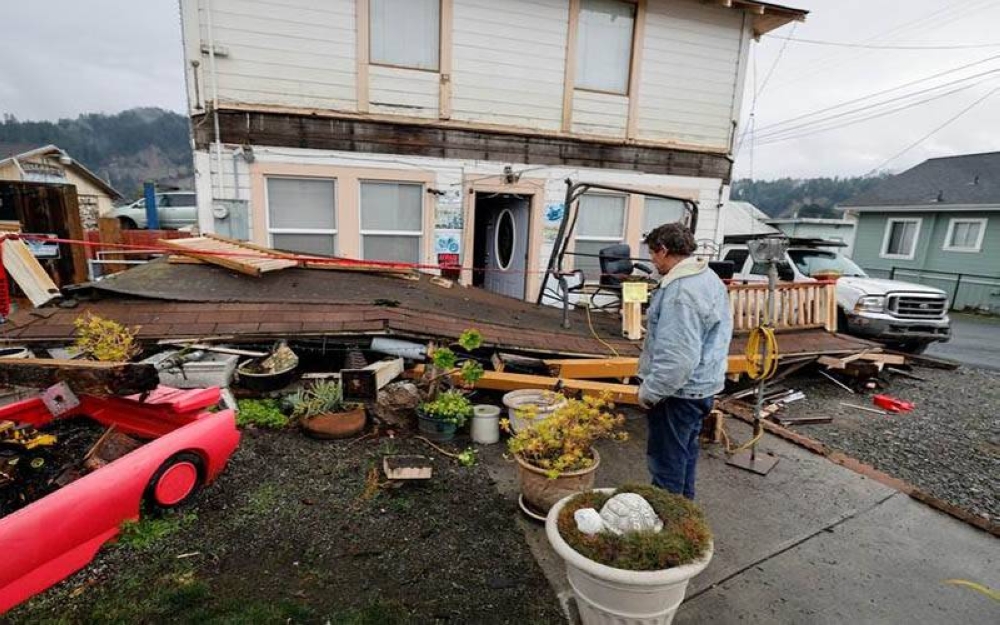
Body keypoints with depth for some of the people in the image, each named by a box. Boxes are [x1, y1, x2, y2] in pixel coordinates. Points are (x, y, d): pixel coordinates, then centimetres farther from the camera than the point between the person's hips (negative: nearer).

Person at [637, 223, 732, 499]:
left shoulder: (680, 292, -27)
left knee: (666, 462, 5)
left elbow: (678, 357, -31)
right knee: (685, 453, 25)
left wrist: (650, 391, -19)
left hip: (679, 392, -10)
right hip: (702, 385, 10)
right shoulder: (709, 277, 7)